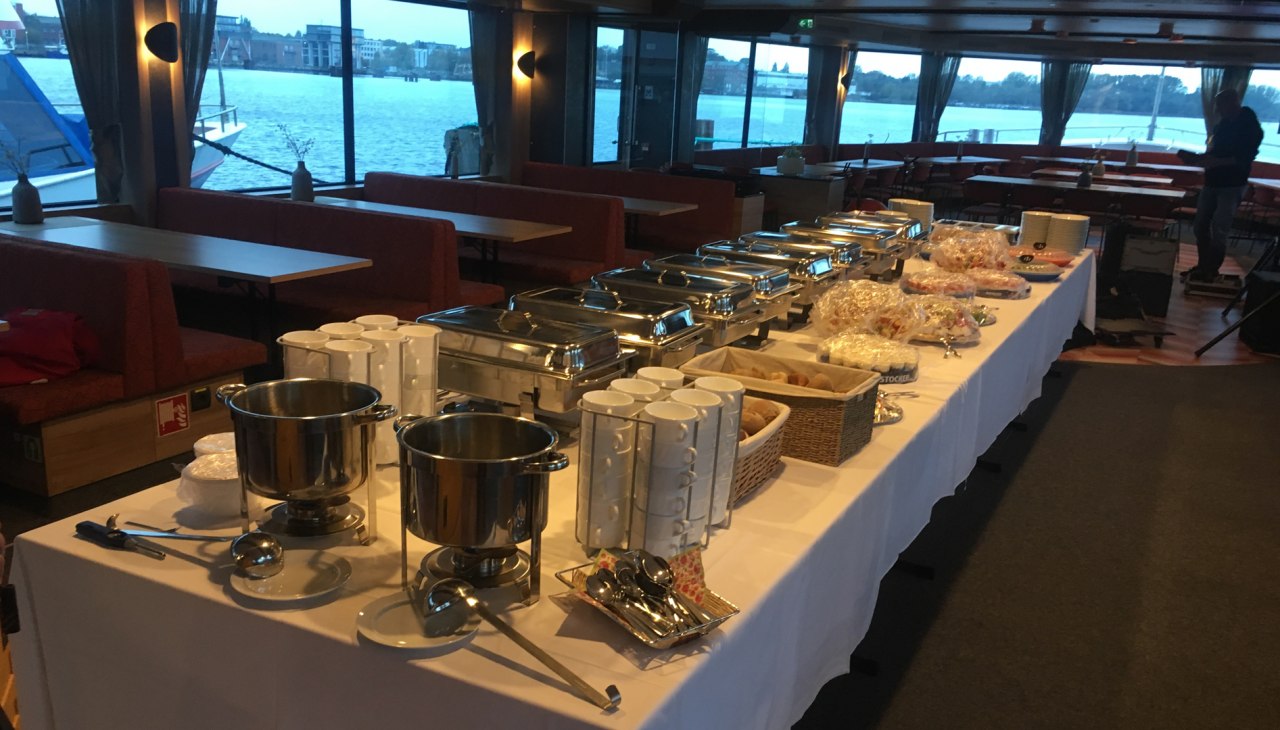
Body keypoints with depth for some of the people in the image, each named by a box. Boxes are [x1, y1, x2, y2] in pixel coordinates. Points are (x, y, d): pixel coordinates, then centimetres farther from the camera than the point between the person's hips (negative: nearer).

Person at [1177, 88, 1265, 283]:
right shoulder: (1221, 125, 8)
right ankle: (1202, 266, 21)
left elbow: (1242, 160, -20)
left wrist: (1212, 161, -26)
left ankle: (1211, 273, 0)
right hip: (1212, 183, 7)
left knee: (1219, 231, -8)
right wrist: (1197, 158, -3)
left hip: (1231, 186, -7)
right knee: (1201, 226, 10)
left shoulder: (1250, 127, -12)